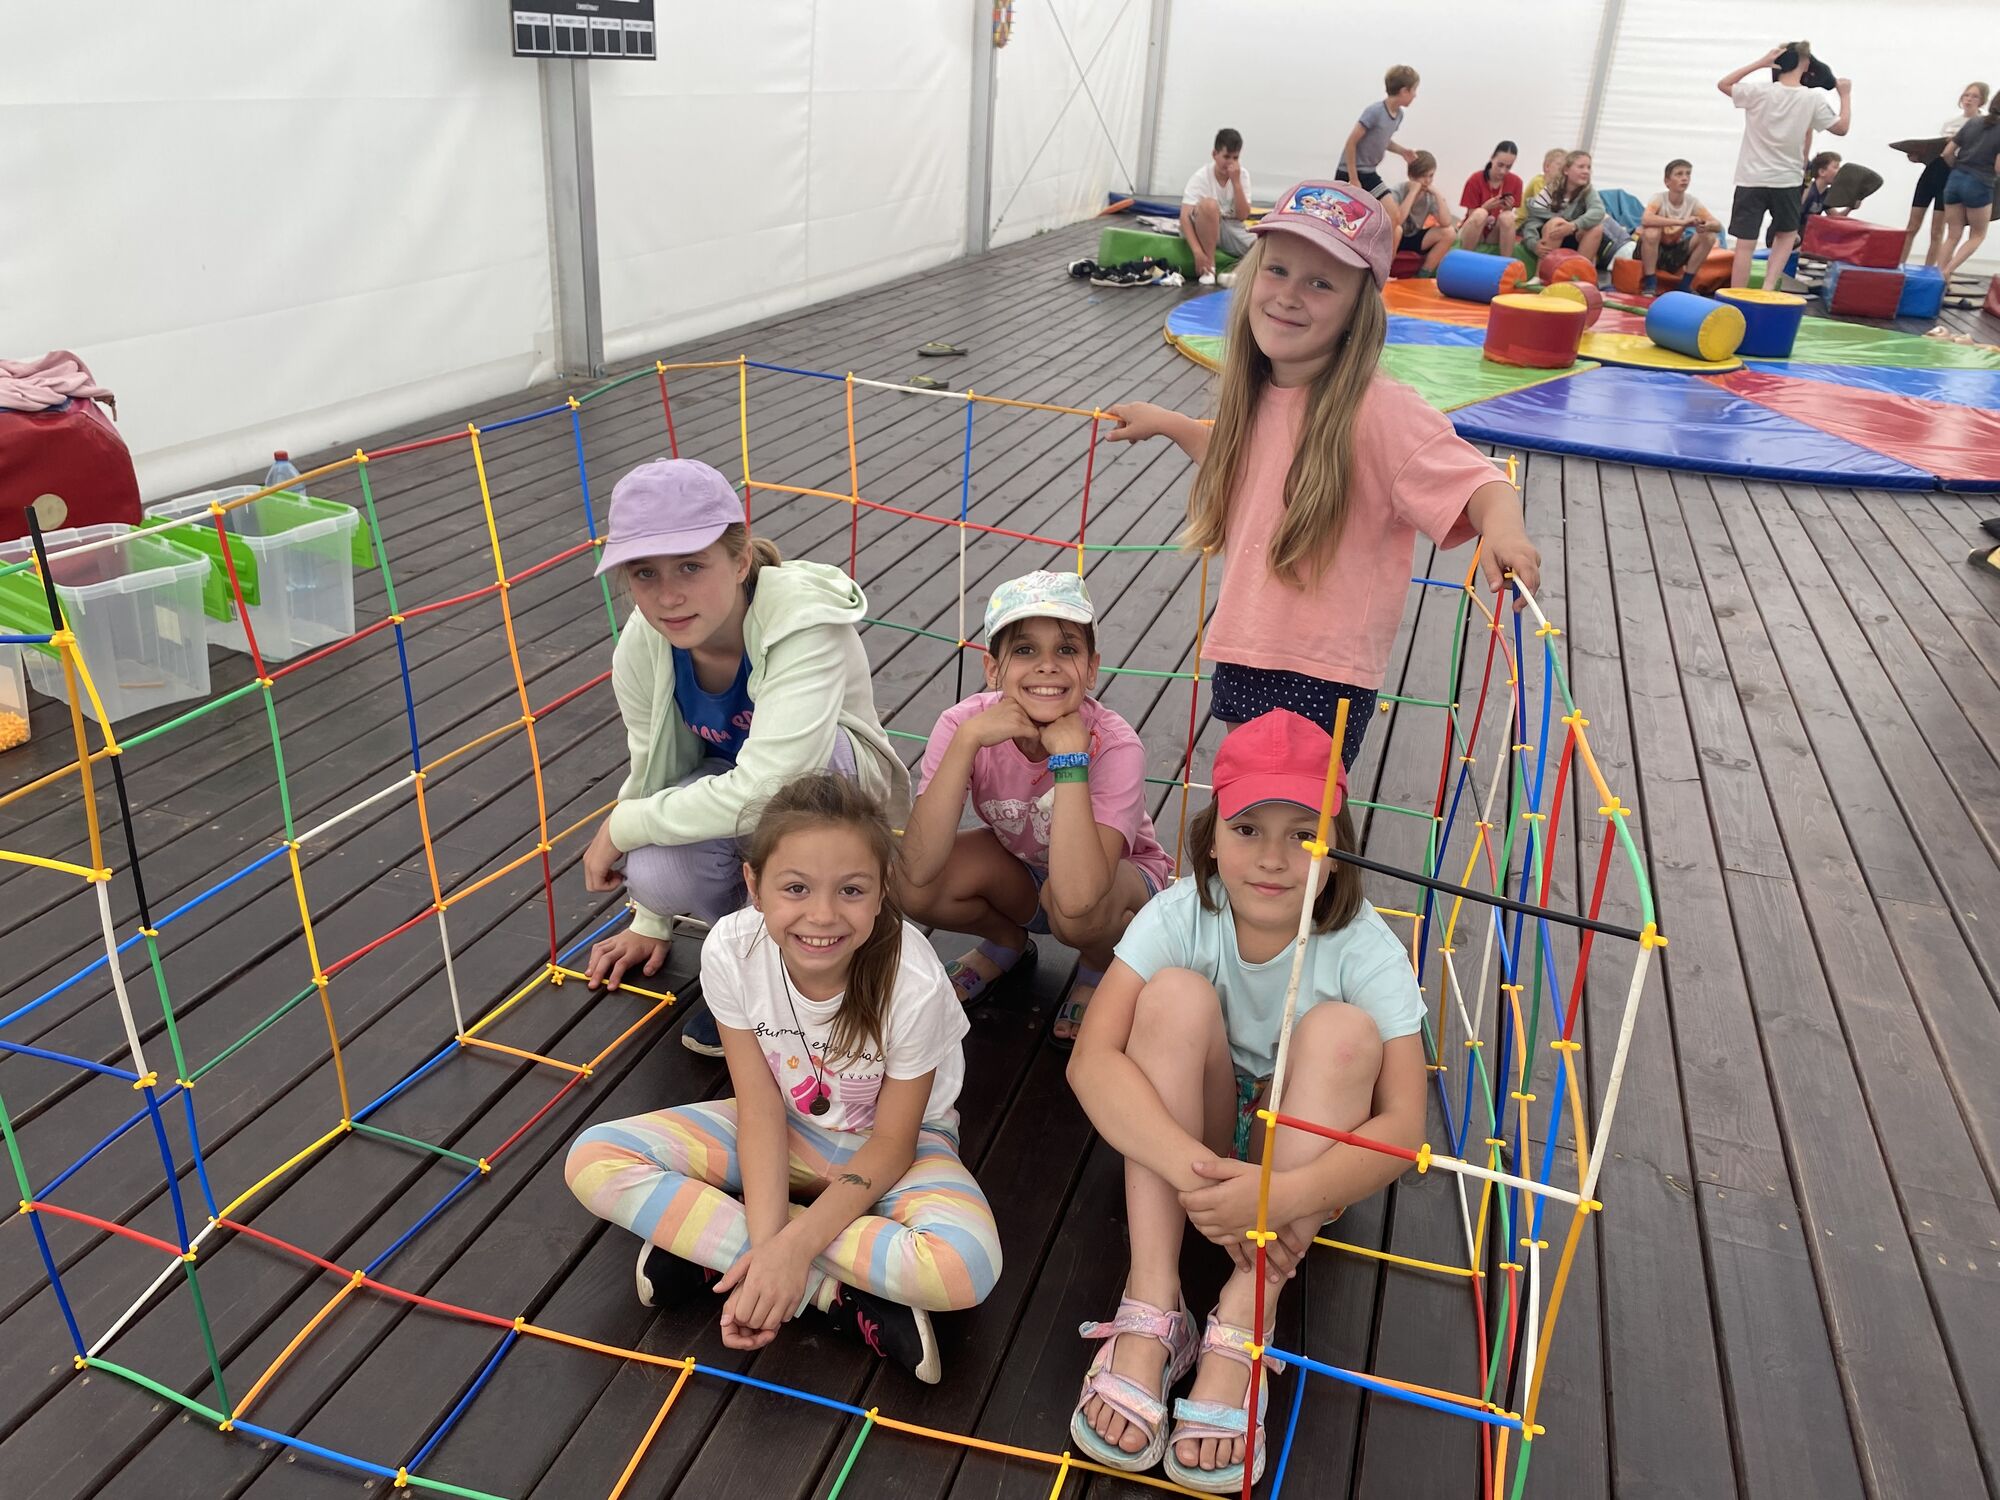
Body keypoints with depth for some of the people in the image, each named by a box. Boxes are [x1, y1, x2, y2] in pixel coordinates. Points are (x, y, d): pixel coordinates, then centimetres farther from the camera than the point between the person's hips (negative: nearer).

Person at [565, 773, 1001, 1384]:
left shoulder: (913, 983, -31)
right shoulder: (731, 950, -24)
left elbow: (891, 1143, -19)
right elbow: (761, 1108, -16)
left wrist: (792, 1245, -30)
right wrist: (767, 1244, -28)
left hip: (891, 1147, -3)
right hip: (785, 1129, 4)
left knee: (965, 1267, -35)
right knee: (592, 1161, -18)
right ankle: (839, 1295, -18)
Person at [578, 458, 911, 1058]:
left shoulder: (805, 624, -35)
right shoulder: (641, 645, -17)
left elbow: (760, 789, -43)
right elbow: (655, 772, -2)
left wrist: (622, 826, -26)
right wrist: (650, 923, 9)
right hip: (726, 800, 4)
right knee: (658, 874, -29)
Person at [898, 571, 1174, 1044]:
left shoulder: (1114, 746, -32)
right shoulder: (964, 723, -24)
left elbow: (1077, 899, -45)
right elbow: (918, 870, -35)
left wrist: (1069, 753, -42)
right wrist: (968, 739, -40)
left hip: (1121, 877, -3)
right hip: (1019, 871, 3)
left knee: (1075, 912, -37)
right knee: (912, 891, -24)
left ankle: (1100, 968, 1)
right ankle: (1006, 944, 10)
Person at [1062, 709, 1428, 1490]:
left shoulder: (1365, 948, -21)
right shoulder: (1181, 913, -20)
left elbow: (1403, 1123, -27)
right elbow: (1091, 1059, -30)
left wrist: (1284, 1196, -44)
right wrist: (1193, 1170, -44)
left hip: (1309, 1150, 0)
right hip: (1182, 1136, 0)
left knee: (1343, 1030, -29)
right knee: (1177, 994, -28)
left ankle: (1241, 1324, -31)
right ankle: (1151, 1309, -31)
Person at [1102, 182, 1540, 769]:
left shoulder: (1378, 410, -20)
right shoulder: (1254, 395, 1)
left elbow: (1477, 481, -24)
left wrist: (1502, 524, -44)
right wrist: (1168, 424, 25)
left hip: (1324, 676, -7)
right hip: (1241, 654, 7)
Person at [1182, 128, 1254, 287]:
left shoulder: (1242, 176, -5)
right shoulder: (1201, 177, -17)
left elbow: (1242, 216, -12)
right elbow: (1185, 217, -26)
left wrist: (1236, 182, -20)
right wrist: (1198, 252, -38)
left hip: (1230, 230, 3)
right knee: (1209, 204, -38)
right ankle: (1209, 267, -26)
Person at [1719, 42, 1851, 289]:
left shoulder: (1759, 90, -7)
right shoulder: (1814, 98, -4)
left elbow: (1722, 84, 10)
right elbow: (1841, 128, 8)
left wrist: (1759, 63, 7)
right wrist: (1845, 95, 21)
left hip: (1751, 179, -1)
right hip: (1786, 181, 1)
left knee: (1745, 245, -2)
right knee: (1787, 234, 22)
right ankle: (1770, 285, 2)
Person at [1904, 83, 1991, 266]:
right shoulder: (1950, 122, 17)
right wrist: (1919, 156, 1)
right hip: (1930, 172, 5)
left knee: (1937, 232, -2)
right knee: (1912, 227, 2)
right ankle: (1898, 266, 6)